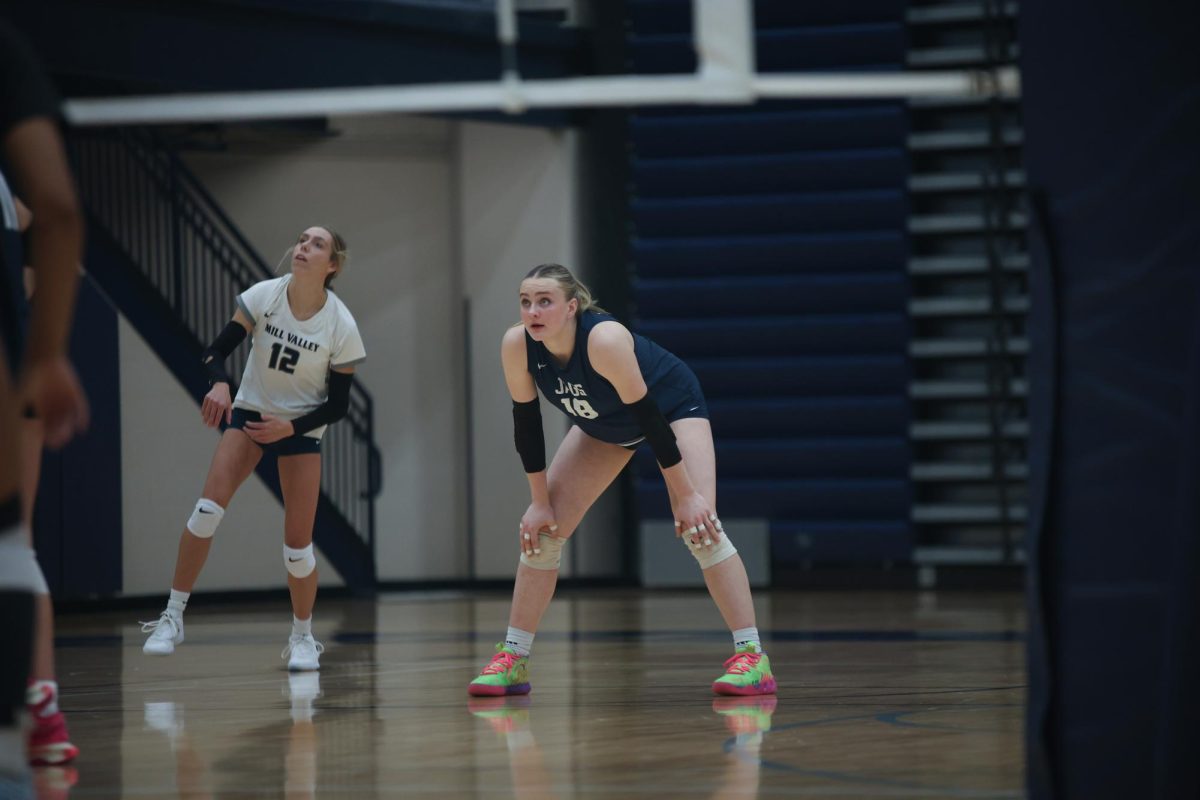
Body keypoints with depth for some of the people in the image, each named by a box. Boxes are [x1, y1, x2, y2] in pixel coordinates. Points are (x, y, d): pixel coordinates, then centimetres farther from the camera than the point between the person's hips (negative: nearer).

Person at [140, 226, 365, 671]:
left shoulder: (341, 326, -16)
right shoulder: (264, 296, -14)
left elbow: (338, 405, -8)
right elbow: (218, 350, -11)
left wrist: (291, 428, -21)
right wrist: (219, 383, -32)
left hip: (300, 428, -1)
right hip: (248, 413, 1)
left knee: (298, 542, -6)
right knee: (209, 507, -20)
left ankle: (303, 636, 17)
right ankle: (173, 616, -12)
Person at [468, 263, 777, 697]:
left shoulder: (604, 339, -40)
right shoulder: (516, 346, -26)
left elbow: (650, 417, -34)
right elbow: (526, 421, -12)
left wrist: (686, 495, -29)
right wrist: (540, 501, -10)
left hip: (671, 405, -6)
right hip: (602, 424, 6)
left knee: (698, 524, -22)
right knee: (542, 528, -2)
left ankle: (751, 657, -21)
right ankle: (513, 659, 6)